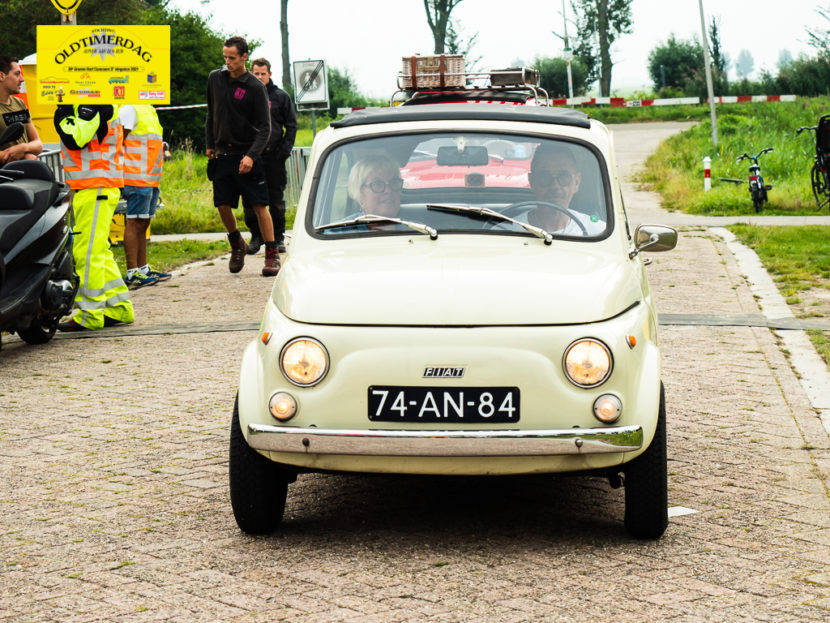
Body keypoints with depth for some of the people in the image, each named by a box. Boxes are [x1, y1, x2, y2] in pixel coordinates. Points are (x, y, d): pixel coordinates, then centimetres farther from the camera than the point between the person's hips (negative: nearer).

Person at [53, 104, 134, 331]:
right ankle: (119, 308, 19)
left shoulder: (94, 103, -14)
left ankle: (89, 314, -4)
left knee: (87, 252, -8)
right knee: (99, 251, 14)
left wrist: (62, 115, -10)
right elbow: (76, 139, 23)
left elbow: (76, 139, -22)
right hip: (90, 187, 11)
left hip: (96, 190, -11)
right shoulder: (83, 104, 17)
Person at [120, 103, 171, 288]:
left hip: (151, 179, 10)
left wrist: (161, 148, 12)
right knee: (134, 223, -8)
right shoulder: (129, 109, -11)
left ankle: (143, 268, 22)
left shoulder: (148, 108, 19)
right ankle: (132, 273, -7)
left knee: (143, 224, 14)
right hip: (137, 178, -10)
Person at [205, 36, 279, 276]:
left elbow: (264, 128, -8)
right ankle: (237, 245, 26)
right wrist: (209, 144, 13)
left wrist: (251, 155, -19)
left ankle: (272, 254, -1)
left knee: (259, 205, -7)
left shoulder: (255, 87, -7)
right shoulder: (215, 79, 7)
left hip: (247, 155, -4)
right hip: (222, 155, 4)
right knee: (223, 205, 2)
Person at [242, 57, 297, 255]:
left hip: (274, 157, -1)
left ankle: (278, 237, 12)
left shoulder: (281, 96, 6)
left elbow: (291, 126, 8)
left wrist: (285, 149, -4)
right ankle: (256, 236, 13)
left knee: (276, 200, 3)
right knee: (249, 200, 1)